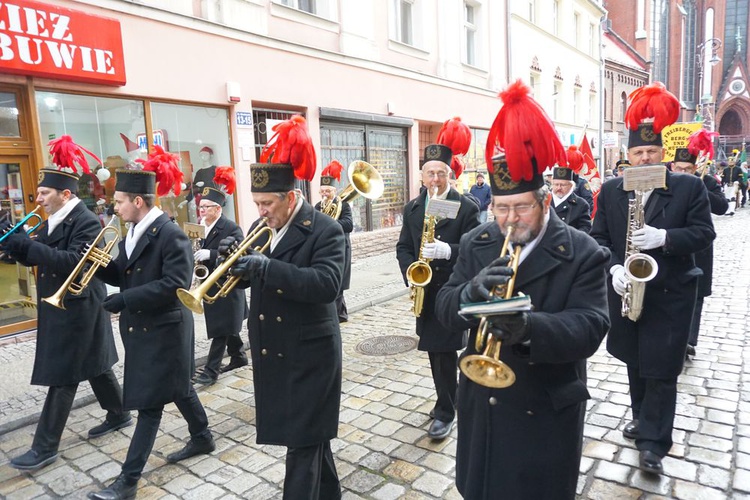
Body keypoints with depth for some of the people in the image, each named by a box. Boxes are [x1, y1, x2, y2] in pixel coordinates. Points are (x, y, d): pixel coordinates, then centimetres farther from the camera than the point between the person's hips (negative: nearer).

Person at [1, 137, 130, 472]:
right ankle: (119, 415, 33)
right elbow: (36, 257, 11)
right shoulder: (53, 221, 10)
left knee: (62, 376, -1)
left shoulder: (87, 221, -18)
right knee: (93, 364, 18)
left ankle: (45, 447, 10)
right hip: (59, 306, 9)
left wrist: (27, 244, -28)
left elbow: (72, 262, -29)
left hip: (77, 309, -9)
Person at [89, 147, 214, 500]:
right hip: (140, 327, 9)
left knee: (149, 401, 1)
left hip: (163, 330, -9)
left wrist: (124, 300, -26)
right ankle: (202, 438, 40)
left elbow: (174, 285, -26)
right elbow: (123, 275, 12)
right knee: (175, 386, 21)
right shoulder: (132, 233, 7)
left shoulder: (171, 235, -19)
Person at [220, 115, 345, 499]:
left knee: (304, 440, 5)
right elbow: (248, 278, 11)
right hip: (270, 351, 7)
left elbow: (327, 284, -29)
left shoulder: (325, 231, -15)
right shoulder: (261, 228, 6)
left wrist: (267, 267, -35)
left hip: (309, 354, -7)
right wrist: (234, 259, -11)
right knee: (309, 434, 21)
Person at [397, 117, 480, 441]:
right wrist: (411, 273, -10)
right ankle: (449, 397, 34)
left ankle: (445, 412, 12)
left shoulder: (467, 208, -6)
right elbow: (403, 247, 8)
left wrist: (447, 251, -29)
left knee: (444, 351, -3)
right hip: (424, 290, 5)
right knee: (435, 351, 14)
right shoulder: (412, 208, 8)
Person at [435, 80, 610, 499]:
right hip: (482, 404, 4)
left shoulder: (583, 255, -12)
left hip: (547, 412, -3)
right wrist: (472, 291, -28)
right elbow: (446, 308, -5)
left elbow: (589, 328, -21)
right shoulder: (476, 244, 0)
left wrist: (528, 327, -41)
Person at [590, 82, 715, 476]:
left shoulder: (690, 187, -4)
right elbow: (598, 236, 1)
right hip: (626, 289, 3)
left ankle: (652, 442, 12)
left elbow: (704, 233, -7)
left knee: (661, 368, 0)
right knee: (635, 362, 18)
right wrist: (614, 268, -15)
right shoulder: (610, 190, 2)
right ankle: (643, 417, 38)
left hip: (670, 293, -3)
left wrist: (663, 238, -24)